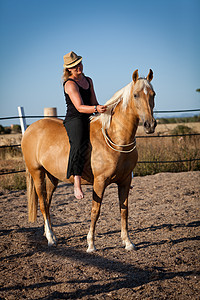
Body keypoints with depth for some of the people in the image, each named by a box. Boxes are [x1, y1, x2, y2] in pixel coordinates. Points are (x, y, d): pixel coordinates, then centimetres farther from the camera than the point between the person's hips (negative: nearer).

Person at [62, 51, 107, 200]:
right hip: (74, 120, -9)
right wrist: (96, 109, -36)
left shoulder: (88, 80, 16)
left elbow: (94, 102, 21)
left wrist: (104, 113, 6)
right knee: (79, 145, -34)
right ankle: (77, 183, -43)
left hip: (89, 120, 9)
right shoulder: (70, 84, -9)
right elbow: (79, 107, -20)